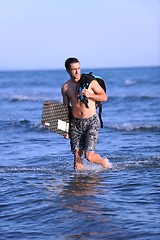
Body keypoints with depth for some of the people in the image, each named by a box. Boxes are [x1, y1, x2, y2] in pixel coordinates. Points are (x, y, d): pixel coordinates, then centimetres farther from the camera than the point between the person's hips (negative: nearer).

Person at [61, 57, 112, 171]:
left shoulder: (90, 81, -3)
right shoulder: (65, 87, 6)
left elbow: (104, 97, 0)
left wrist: (89, 95, -16)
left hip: (91, 122, -3)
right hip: (75, 123, 3)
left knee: (89, 155, -9)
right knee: (77, 155, -2)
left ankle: (105, 163, 19)